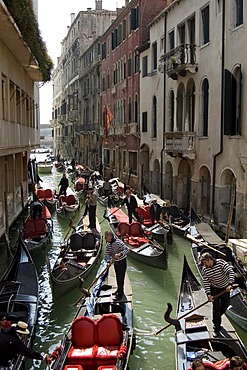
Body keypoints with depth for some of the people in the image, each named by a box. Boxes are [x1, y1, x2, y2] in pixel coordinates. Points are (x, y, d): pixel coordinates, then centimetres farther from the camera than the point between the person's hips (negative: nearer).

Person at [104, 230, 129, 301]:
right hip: (115, 262, 8)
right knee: (117, 277, 21)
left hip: (122, 262, -8)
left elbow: (126, 250, -26)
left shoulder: (118, 242, -24)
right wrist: (108, 261, -14)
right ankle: (119, 290, 39)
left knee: (121, 278, -3)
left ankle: (120, 294, 4)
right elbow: (107, 254, 1)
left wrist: (119, 254, -39)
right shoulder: (108, 244, -1)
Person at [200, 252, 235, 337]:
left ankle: (216, 319, 40)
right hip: (214, 289, 0)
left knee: (224, 306, 13)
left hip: (225, 288, 0)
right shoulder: (204, 269, -17)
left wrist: (230, 284, -43)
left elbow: (231, 272, -31)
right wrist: (208, 294, -25)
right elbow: (206, 283, -15)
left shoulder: (221, 262, -24)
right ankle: (217, 328, 6)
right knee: (216, 308, -4)